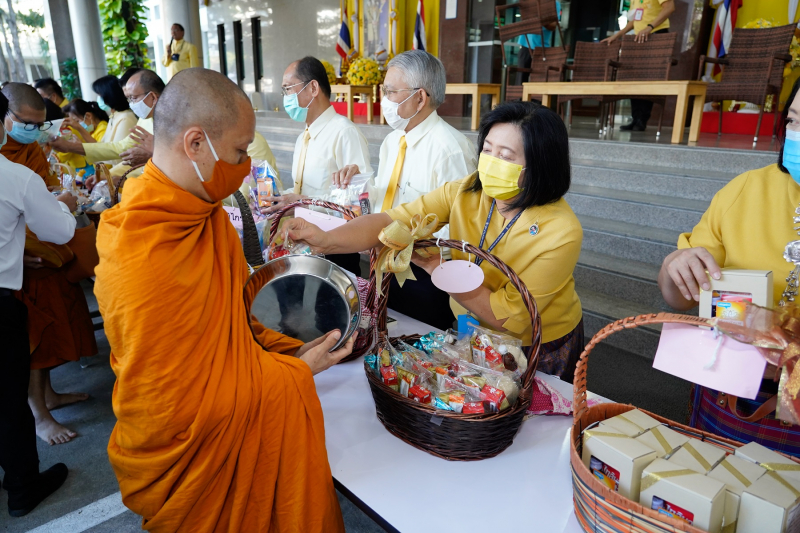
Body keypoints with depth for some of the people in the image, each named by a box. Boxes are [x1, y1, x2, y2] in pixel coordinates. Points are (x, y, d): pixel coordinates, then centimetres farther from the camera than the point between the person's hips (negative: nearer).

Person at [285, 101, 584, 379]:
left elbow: (508, 318, -28)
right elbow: (391, 222, -24)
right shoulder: (465, 192, -15)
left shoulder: (561, 233, -27)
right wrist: (326, 240, -42)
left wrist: (437, 267, -31)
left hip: (536, 352, -3)